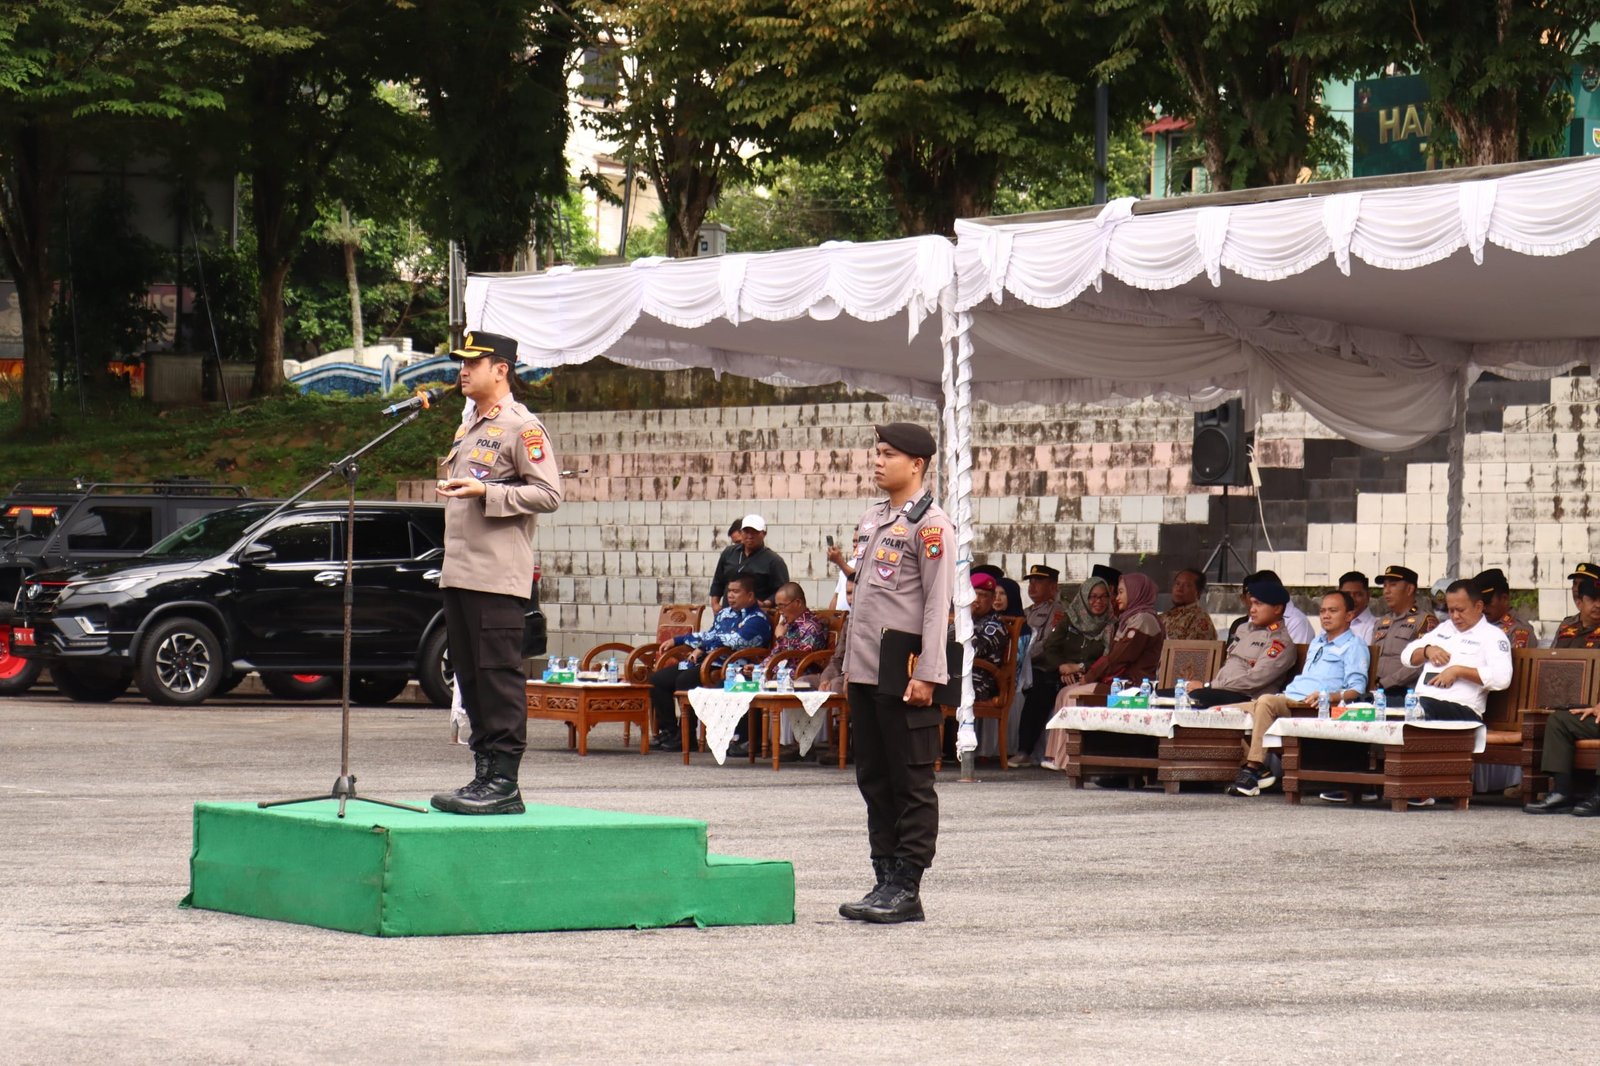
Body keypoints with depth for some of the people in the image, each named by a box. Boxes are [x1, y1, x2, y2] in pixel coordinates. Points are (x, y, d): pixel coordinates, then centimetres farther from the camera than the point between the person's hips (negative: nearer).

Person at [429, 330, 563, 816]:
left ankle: (504, 781, -8)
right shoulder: (468, 427, 21)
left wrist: (486, 493, -19)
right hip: (458, 571, 9)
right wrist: (452, 484, 15)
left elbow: (548, 494, -13)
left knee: (499, 675, -9)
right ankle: (485, 774, 14)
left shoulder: (522, 427, -6)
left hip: (498, 575, -9)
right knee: (470, 677, 9)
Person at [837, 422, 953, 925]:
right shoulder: (871, 520, 17)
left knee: (911, 784, -3)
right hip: (865, 674, 9)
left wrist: (926, 674, -17)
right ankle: (885, 879, 17)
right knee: (874, 780, 11)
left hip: (904, 677, -9)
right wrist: (849, 666, 19)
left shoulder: (929, 524, -8)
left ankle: (906, 889, -2)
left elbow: (938, 604, -12)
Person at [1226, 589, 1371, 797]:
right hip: (1289, 698, 8)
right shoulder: (1317, 642, 33)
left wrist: (1329, 696, -24)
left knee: (1266, 702, -34)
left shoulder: (1354, 645, 6)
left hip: (1313, 706, -8)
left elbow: (1356, 689, -6)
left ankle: (1254, 768, -36)